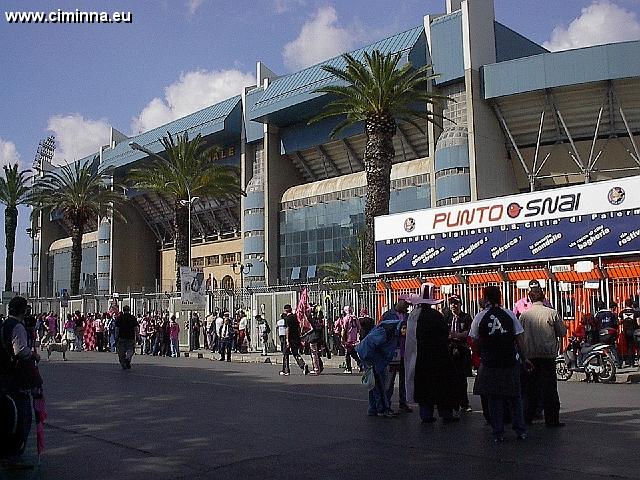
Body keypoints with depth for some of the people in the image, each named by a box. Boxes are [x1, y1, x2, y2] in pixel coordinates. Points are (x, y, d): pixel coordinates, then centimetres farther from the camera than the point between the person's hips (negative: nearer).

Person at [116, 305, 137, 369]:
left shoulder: (119, 318, 1)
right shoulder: (133, 318, 1)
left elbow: (117, 329, -3)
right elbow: (136, 328, -3)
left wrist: (116, 338, 1)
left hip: (122, 338, 0)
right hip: (131, 338, 0)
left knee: (121, 352, 9)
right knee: (130, 350, 9)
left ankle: (123, 365, 7)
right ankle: (128, 358, -20)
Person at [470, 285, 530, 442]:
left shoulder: (480, 317, -5)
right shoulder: (510, 315, -2)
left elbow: (475, 342, -3)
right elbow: (519, 340, 1)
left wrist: (480, 356, 12)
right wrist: (524, 359, 10)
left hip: (489, 365, -1)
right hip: (511, 363, 1)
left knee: (494, 400, 8)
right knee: (514, 397, 14)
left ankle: (498, 434, 11)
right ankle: (521, 431, 17)